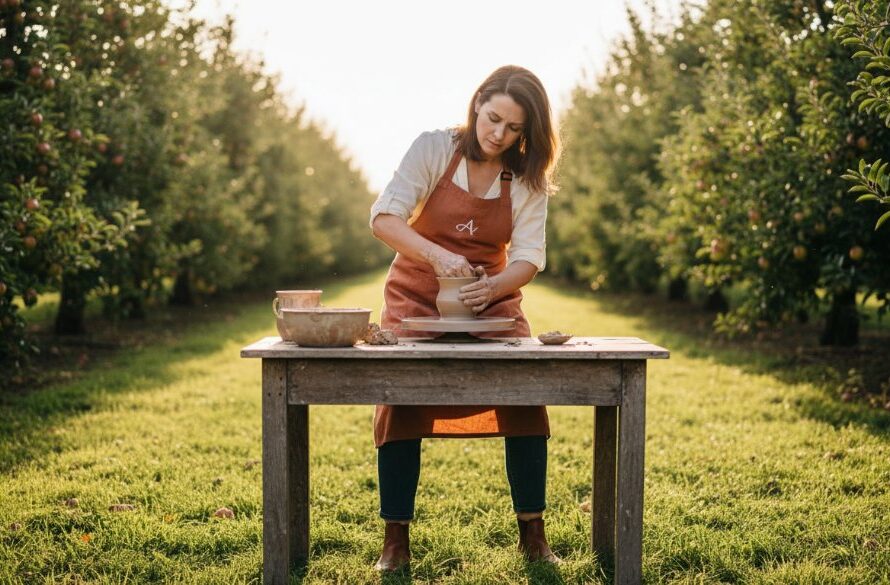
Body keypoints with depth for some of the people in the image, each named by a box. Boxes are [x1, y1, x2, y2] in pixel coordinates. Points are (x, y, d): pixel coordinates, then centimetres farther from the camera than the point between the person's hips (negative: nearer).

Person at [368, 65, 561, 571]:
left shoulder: (528, 178, -5)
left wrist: (493, 287, -31)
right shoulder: (435, 148, -11)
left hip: (492, 301, 2)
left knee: (527, 403, -14)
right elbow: (384, 217, -19)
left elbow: (528, 258, -10)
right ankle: (396, 542, -4)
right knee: (402, 409, -16)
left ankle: (533, 535, 1)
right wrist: (437, 255, -35)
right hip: (418, 298, -1)